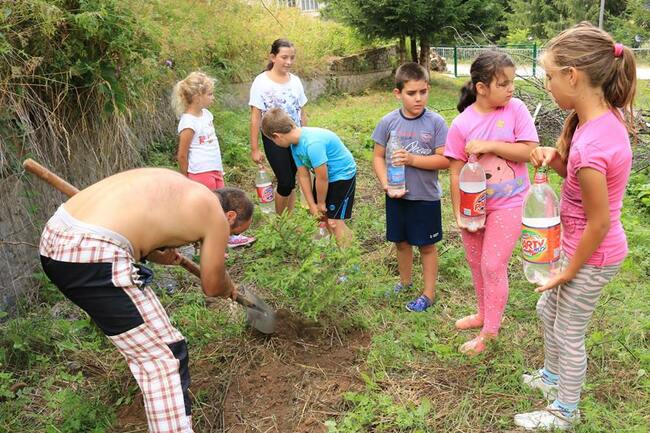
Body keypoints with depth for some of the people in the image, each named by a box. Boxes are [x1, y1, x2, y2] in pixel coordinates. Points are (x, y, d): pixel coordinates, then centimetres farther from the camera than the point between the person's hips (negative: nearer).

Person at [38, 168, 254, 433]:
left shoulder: (179, 187, 21)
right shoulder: (216, 216, 1)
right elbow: (212, 286, 13)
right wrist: (229, 289, 34)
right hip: (92, 258, -10)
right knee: (164, 355, 0)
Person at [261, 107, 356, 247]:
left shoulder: (312, 143, -34)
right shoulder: (295, 144, -6)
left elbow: (322, 178, -26)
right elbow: (303, 176, -2)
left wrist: (321, 203, -10)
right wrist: (312, 205, -4)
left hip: (342, 175, -8)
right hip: (325, 175, 9)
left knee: (335, 222, -8)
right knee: (320, 216, 14)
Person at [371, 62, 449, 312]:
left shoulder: (435, 122, -12)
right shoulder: (388, 122, -5)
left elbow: (444, 160, -14)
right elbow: (378, 156, -1)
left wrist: (412, 159, -24)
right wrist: (386, 183, -15)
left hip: (426, 197, -3)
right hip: (397, 196, 3)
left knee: (427, 245, 10)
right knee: (401, 241, 19)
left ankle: (429, 294, 26)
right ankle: (405, 282, 43)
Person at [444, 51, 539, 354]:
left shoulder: (515, 109, -11)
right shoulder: (461, 124, -10)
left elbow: (529, 151, -15)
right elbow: (455, 172, -7)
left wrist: (488, 146, -23)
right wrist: (459, 213, -8)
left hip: (508, 204, -3)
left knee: (493, 266, 0)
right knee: (476, 263, 18)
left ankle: (489, 332, 19)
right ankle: (484, 314, 42)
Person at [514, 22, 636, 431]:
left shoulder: (590, 144, -34)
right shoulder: (605, 116, -5)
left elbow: (599, 223, -25)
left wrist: (568, 271, -12)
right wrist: (554, 156, -12)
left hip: (593, 255, -9)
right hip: (582, 243, 9)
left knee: (569, 332, 12)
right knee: (548, 309, 26)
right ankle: (553, 376, 50)